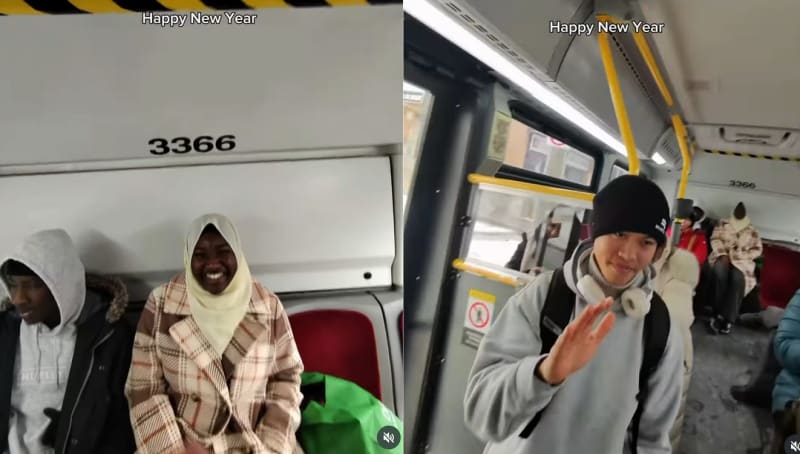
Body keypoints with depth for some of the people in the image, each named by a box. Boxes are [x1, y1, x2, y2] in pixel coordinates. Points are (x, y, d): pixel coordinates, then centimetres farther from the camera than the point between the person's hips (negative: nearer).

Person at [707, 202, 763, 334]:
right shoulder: (723, 224, 14)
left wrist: (742, 256, -7)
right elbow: (715, 239, 4)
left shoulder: (752, 231, 15)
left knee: (738, 278, -35)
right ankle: (720, 314, -34)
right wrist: (723, 254, -12)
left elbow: (757, 249, 10)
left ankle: (727, 319, -38)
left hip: (741, 261, 0)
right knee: (720, 271, -38)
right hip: (723, 256, 0)